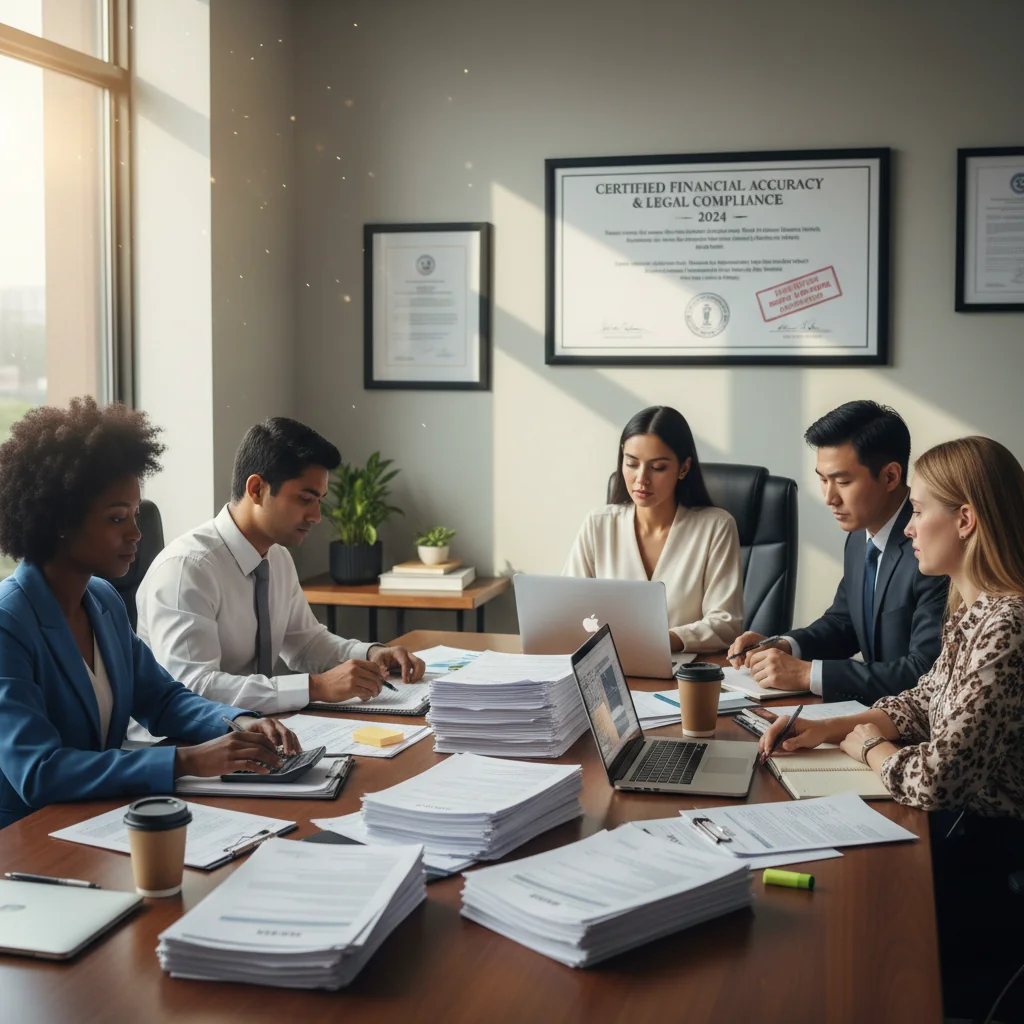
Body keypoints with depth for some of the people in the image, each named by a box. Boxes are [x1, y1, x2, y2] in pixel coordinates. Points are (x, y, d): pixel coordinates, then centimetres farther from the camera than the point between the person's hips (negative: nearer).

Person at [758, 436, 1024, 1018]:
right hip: (953, 826, 8)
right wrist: (829, 728, 2)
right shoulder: (975, 609, 4)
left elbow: (932, 780, -29)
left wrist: (868, 745, -8)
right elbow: (925, 701, 17)